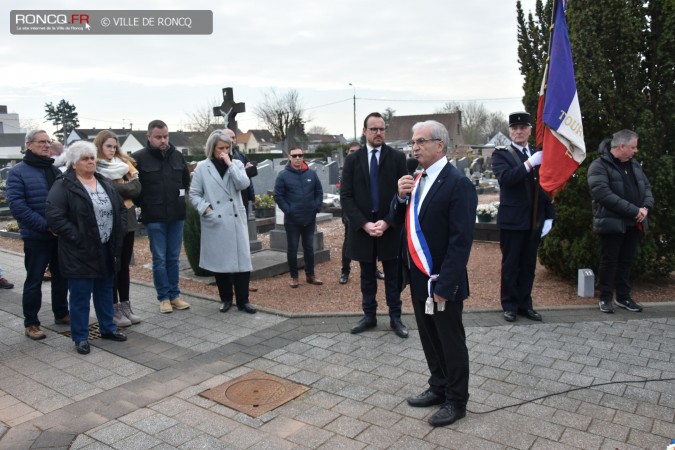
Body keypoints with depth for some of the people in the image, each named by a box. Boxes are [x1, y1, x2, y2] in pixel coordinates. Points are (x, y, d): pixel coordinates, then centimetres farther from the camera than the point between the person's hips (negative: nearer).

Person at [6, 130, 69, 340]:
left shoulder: (55, 170, 11)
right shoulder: (18, 172, -5)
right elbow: (17, 205, -14)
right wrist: (46, 225, -21)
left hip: (60, 235, 5)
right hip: (36, 237, -5)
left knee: (61, 276, 14)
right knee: (34, 281, 4)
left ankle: (61, 313, 31)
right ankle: (31, 323, 17)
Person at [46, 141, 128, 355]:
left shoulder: (105, 184, 11)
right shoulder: (63, 186, -10)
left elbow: (121, 209, 16)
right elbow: (54, 217, -17)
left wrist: (119, 232, 4)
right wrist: (76, 237, -19)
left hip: (107, 250, 6)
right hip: (80, 252, -6)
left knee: (105, 291, 17)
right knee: (80, 296, 3)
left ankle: (108, 328, 31)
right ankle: (80, 337, 15)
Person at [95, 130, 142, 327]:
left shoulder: (124, 163, 11)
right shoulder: (95, 167, -5)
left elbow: (136, 187, 0)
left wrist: (116, 188, -9)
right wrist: (125, 188, -9)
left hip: (127, 218, 6)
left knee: (124, 265, 12)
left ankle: (125, 306, 22)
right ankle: (114, 309, 12)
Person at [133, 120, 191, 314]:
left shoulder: (177, 155, 6)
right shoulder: (139, 158, -7)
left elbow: (186, 180, 18)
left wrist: (180, 198, 9)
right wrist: (145, 204, -3)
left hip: (177, 216, 4)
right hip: (154, 218, -4)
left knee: (173, 258, 11)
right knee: (159, 259, 4)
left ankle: (174, 294, 21)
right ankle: (164, 297, 15)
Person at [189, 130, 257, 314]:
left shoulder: (237, 164, 7)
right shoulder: (202, 167, 2)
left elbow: (244, 184, -11)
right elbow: (194, 194, 2)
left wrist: (229, 164, -11)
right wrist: (205, 208, -13)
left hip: (236, 220, 1)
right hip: (215, 222, -1)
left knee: (242, 259, -1)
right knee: (220, 261, 7)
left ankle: (243, 300, 10)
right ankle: (226, 299, 23)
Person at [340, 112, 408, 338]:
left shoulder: (397, 157, 0)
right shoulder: (352, 160, 3)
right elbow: (346, 196, -2)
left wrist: (387, 222, -15)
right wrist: (364, 224, -13)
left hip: (390, 226, -1)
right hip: (362, 227, 1)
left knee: (392, 275, 8)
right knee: (367, 276, 13)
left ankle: (395, 317, 20)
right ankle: (369, 315, 26)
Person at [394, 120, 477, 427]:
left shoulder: (458, 183, -17)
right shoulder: (416, 180, 8)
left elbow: (461, 239, -21)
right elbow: (400, 220, 11)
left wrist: (444, 284, -23)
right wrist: (401, 197, -9)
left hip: (442, 281, -8)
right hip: (418, 277, 8)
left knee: (451, 342, 9)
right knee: (429, 339, 20)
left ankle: (456, 401, 26)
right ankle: (438, 388, 38)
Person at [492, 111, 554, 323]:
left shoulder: (539, 155, 9)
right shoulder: (501, 154, -2)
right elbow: (505, 178, -21)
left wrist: (549, 217, 6)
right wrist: (529, 164, -30)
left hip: (535, 220, 4)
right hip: (512, 220, -4)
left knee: (529, 265, 11)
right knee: (510, 265, 5)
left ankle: (525, 303, 23)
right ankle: (510, 305, 17)